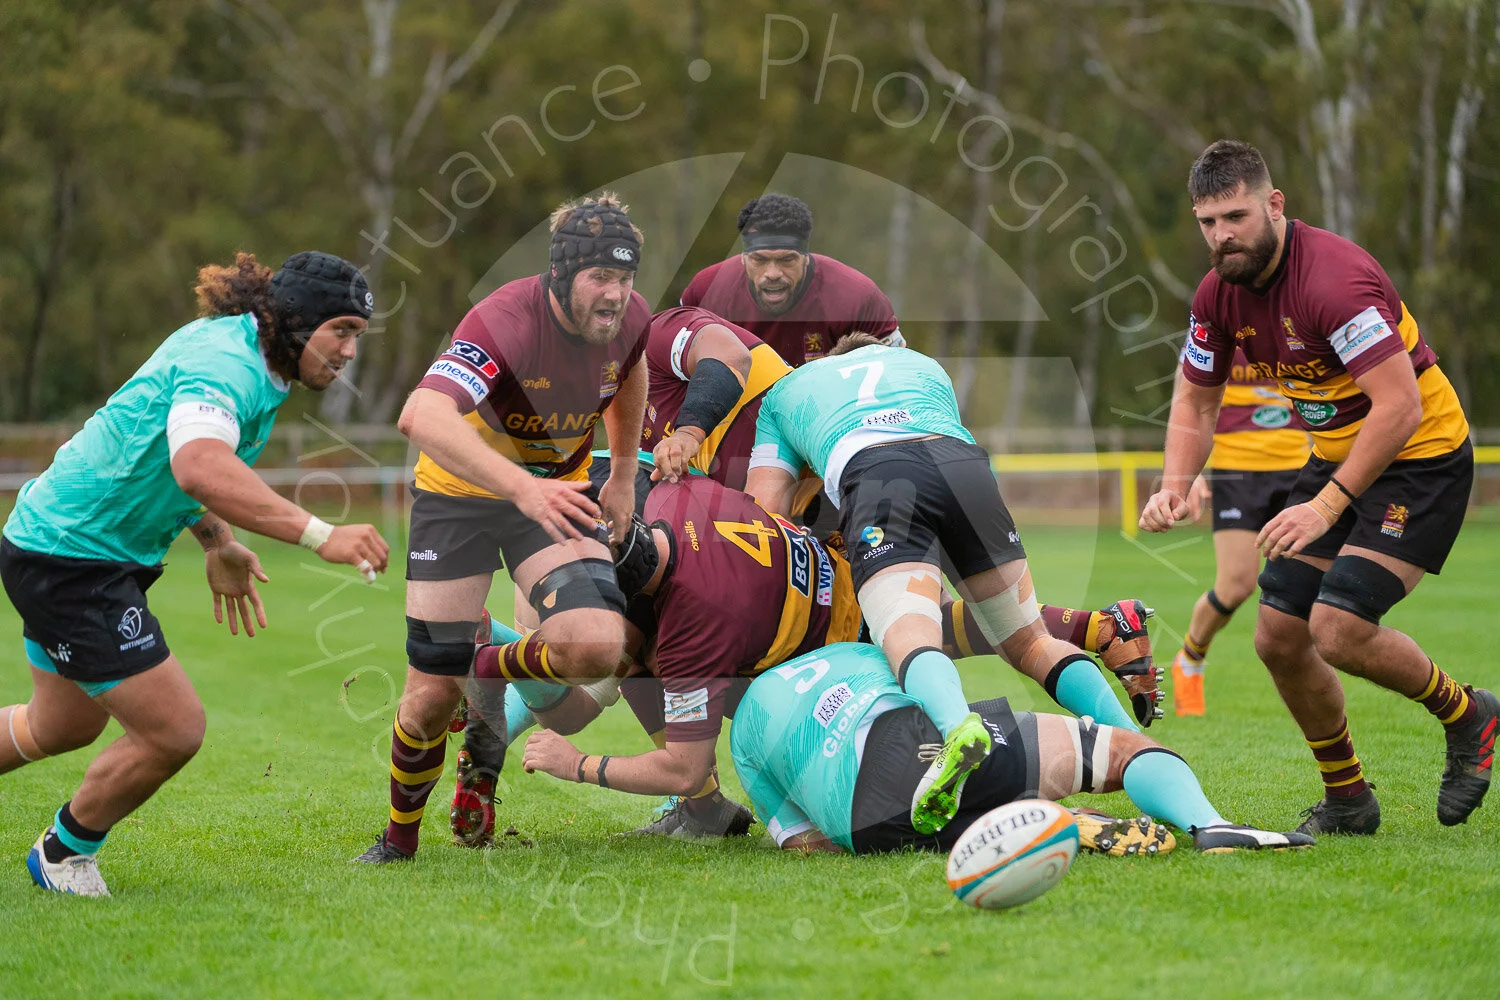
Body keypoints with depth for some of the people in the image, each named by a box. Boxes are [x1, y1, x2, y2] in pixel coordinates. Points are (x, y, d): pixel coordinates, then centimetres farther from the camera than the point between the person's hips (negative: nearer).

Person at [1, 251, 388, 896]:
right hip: (66, 558, -11)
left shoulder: (237, 348, 7)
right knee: (172, 730, -9)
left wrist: (218, 545, 17)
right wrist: (319, 535, -51)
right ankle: (65, 853, 15)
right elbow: (199, 468, -47)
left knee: (62, 728, 25)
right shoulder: (224, 363, -26)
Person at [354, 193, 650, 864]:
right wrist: (521, 486, -57)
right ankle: (399, 838, 24)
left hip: (556, 492, 4)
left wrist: (622, 476, 15)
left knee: (596, 647, -24)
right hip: (460, 490, -4)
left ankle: (492, 671, 10)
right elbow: (421, 417, -47)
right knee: (432, 696, -4)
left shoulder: (628, 319, -13)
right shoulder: (506, 321, -31)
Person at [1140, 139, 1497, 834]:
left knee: (1340, 630, -21)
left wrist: (1328, 505, -32)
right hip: (1335, 455, 8)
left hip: (1421, 455, -8)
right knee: (1278, 636, 1)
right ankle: (1348, 800, 19)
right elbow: (1196, 399, 11)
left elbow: (1400, 406, -31)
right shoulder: (1219, 293, -2)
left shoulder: (1334, 278, -27)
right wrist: (1174, 485, -7)